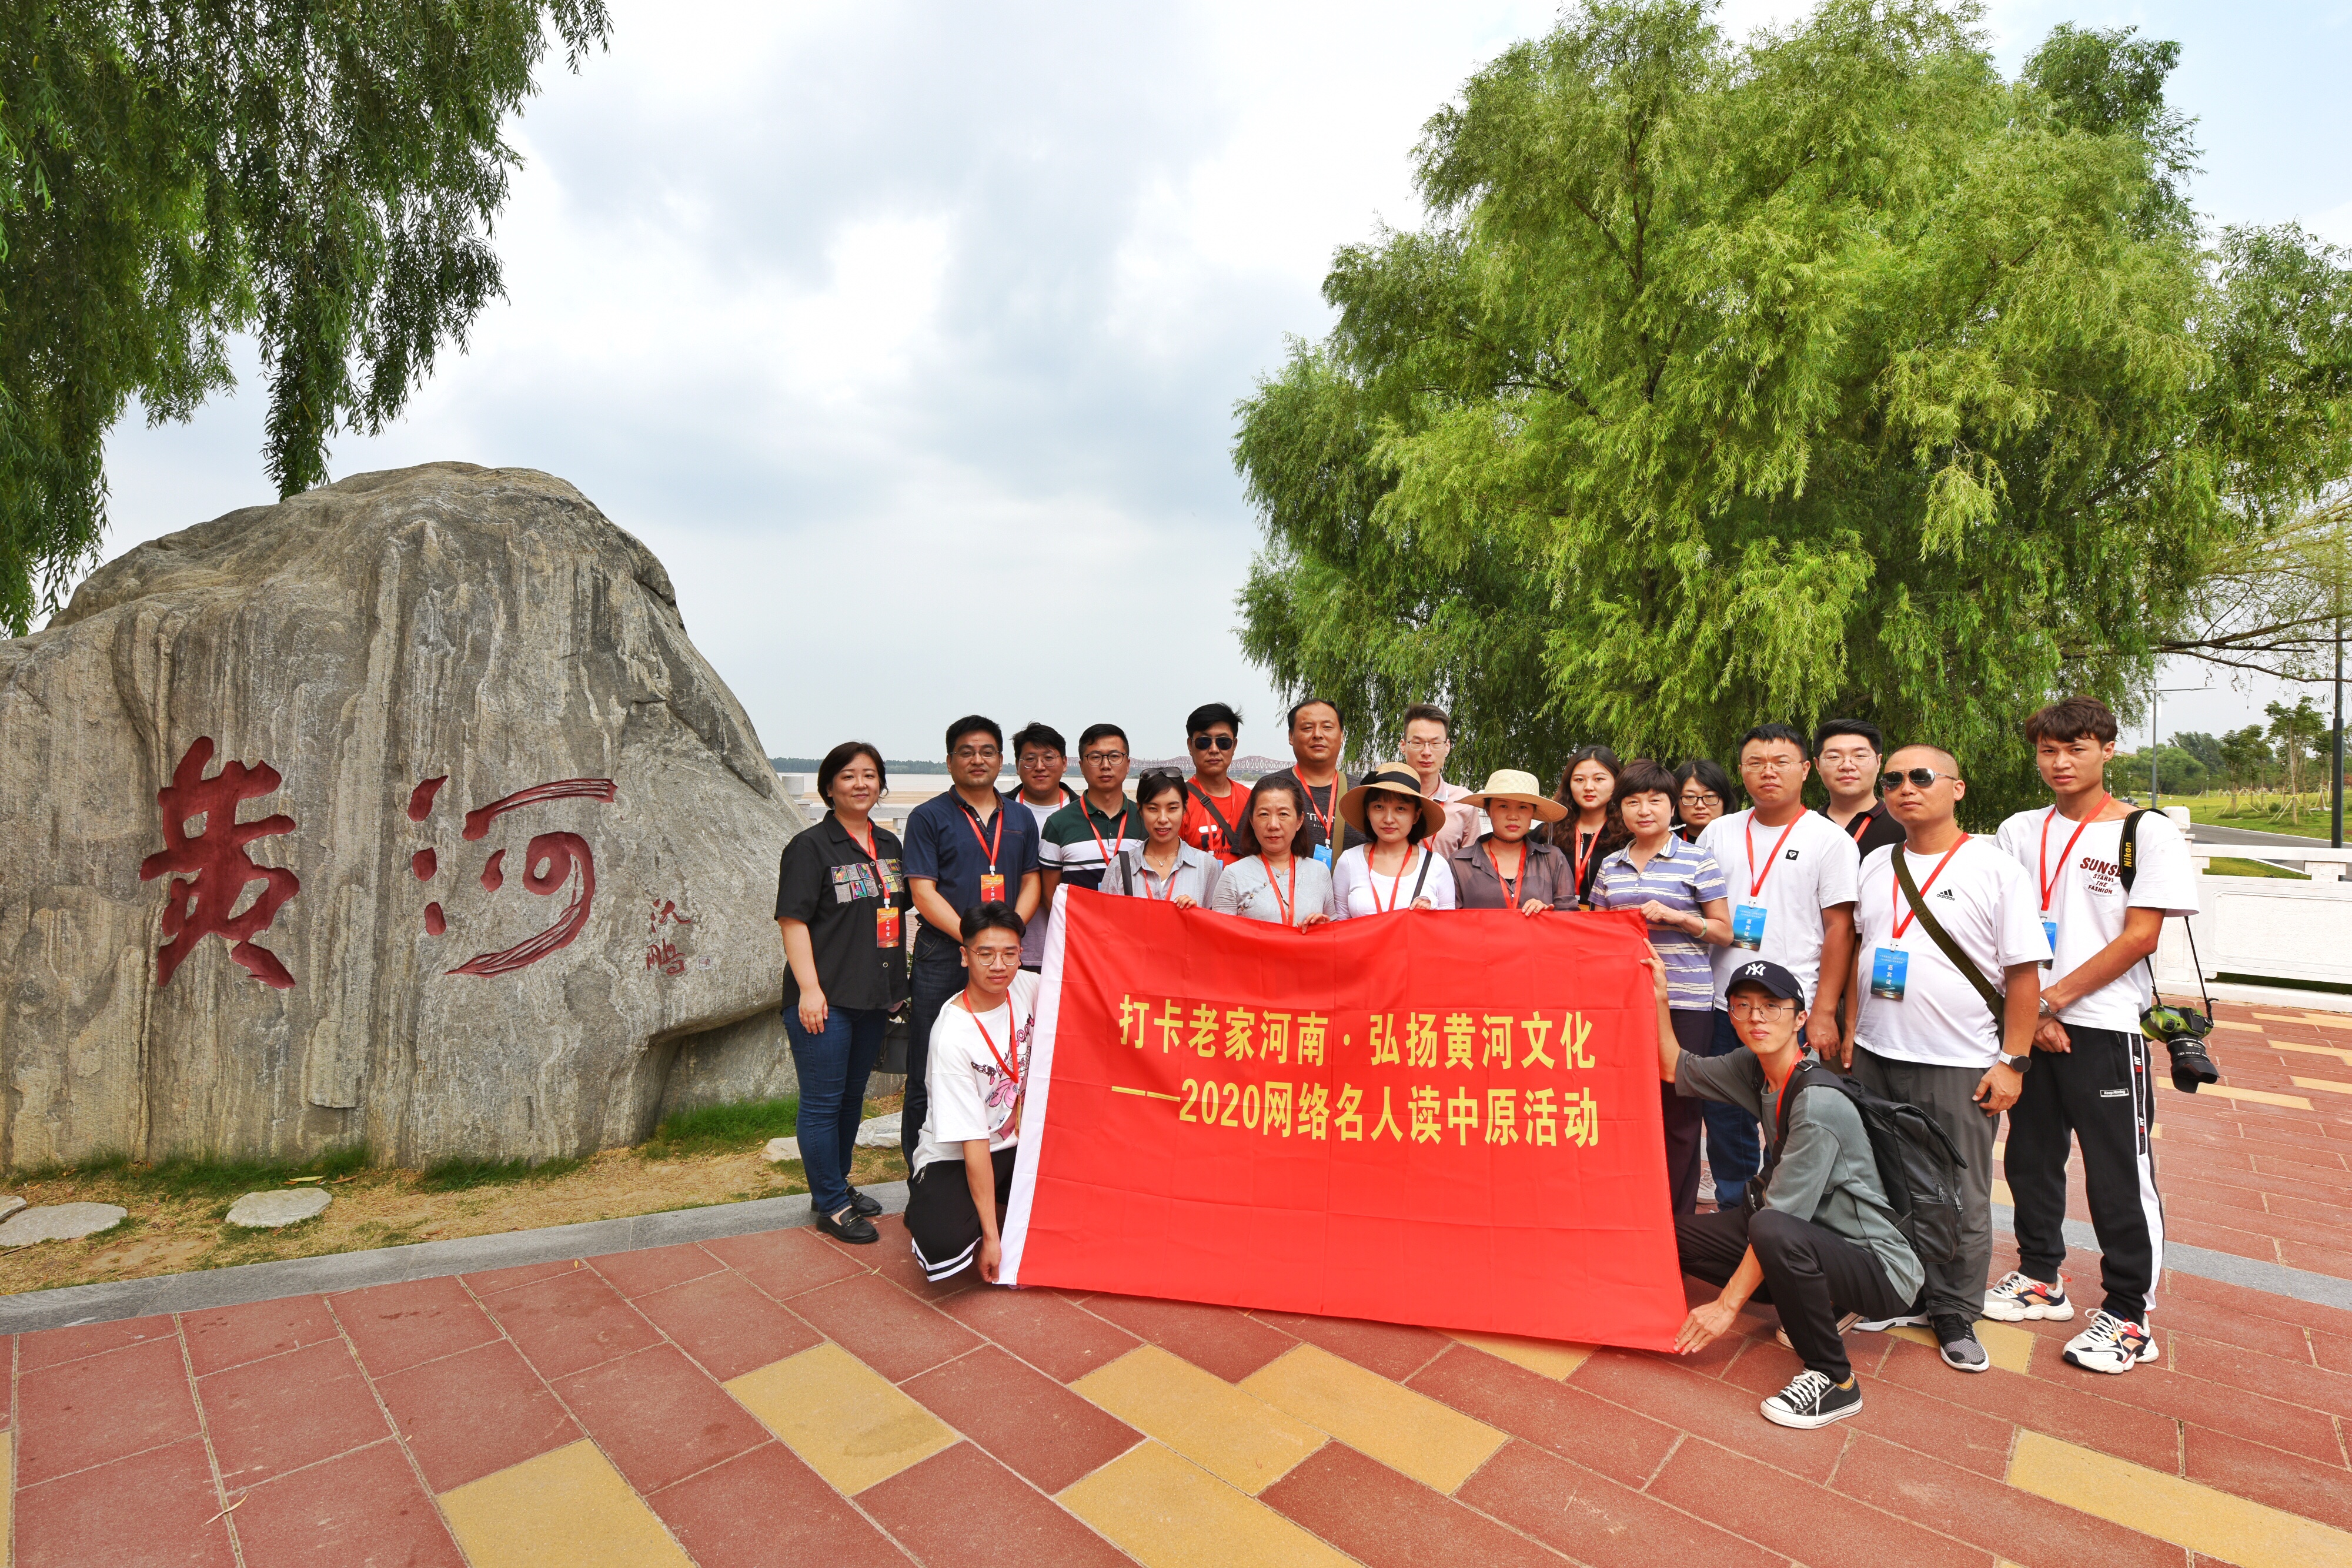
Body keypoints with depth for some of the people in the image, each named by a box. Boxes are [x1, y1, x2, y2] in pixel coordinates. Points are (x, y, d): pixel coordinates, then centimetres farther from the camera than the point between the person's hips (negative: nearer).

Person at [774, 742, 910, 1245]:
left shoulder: (890, 845, 12)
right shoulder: (810, 846, -8)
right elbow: (793, 920, -12)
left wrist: (897, 984, 16)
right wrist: (809, 988, -19)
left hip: (874, 997, 7)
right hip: (826, 999, -7)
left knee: (853, 1097, 18)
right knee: (823, 1103, 1)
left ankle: (837, 1184, 34)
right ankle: (831, 1205, 14)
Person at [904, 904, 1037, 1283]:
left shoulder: (1029, 987, -10)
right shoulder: (952, 1036, -24)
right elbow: (974, 1143, -23)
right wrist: (990, 1236, -20)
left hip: (1014, 1144, 5)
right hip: (954, 1158, -5)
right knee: (946, 1243, -30)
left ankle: (1015, 1203, 10)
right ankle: (927, 1208, 5)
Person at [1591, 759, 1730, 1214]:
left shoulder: (1697, 860, 2)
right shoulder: (1610, 866, 13)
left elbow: (1724, 932, 2)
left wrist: (1677, 917, -12)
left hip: (1684, 1001, -3)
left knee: (1677, 1112, 2)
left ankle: (1677, 1220, 15)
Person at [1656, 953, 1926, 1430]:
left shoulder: (1819, 1102, -26)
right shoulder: (1755, 1068, -2)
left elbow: (1778, 1215, -25)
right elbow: (1676, 1069, 12)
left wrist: (1727, 1305, -20)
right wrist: (1660, 997, -2)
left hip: (1879, 1265, -8)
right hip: (1815, 1236, 8)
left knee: (1772, 1230, -37)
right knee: (1682, 1234, -2)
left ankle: (1834, 1381, -12)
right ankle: (1822, 1305, 13)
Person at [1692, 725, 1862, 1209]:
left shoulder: (1830, 839, -1)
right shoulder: (1718, 833, 10)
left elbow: (1840, 929, -5)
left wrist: (1823, 1014, -11)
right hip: (1723, 1007, 4)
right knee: (1725, 1127, 12)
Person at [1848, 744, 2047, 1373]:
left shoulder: (1997, 869, -6)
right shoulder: (1874, 864, 7)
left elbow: (2024, 973, -7)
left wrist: (2014, 1062, -11)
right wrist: (1846, 1030, 11)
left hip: (1960, 1066, -4)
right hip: (1875, 1057, 4)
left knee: (1962, 1201, 8)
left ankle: (1955, 1315, 25)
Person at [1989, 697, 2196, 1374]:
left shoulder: (2147, 832, -4)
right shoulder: (2019, 832, 7)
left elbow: (2140, 937, -10)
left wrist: (2053, 998, -12)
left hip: (2104, 1025, -4)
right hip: (2025, 1022, 4)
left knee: (2119, 1176, 3)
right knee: (2030, 1156, 14)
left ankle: (2128, 1315, 18)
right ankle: (2040, 1279, 31)